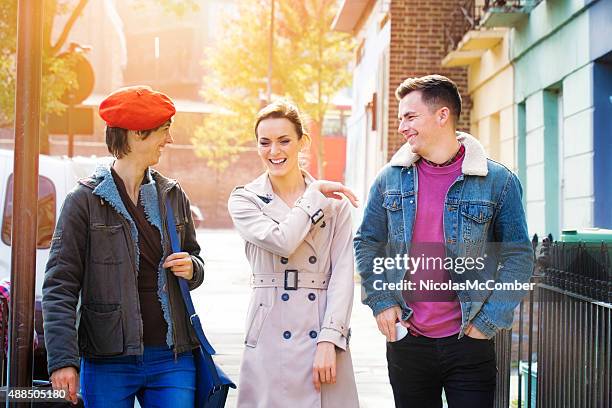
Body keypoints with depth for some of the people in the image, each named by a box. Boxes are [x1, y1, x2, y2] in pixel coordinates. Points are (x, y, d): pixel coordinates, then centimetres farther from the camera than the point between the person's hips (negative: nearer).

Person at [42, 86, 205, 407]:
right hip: (109, 363, -3)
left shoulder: (172, 196, 10)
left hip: (172, 359, 4)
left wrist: (191, 269, -2)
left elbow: (193, 258, 22)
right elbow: (60, 287, -6)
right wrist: (62, 360, -15)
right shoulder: (85, 200, -4)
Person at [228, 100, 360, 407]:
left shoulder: (334, 200, 6)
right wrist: (315, 194, -6)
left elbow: (342, 273, -2)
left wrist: (329, 340, -12)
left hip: (324, 329, 1)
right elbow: (281, 241, -15)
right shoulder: (244, 199, 3)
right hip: (270, 334, -1)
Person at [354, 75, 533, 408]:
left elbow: (519, 256, -3)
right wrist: (381, 302, -1)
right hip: (405, 340, 3)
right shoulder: (390, 178, 3)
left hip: (469, 342, -3)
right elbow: (367, 244, 11)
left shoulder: (498, 181, -5)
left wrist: (488, 321, -8)